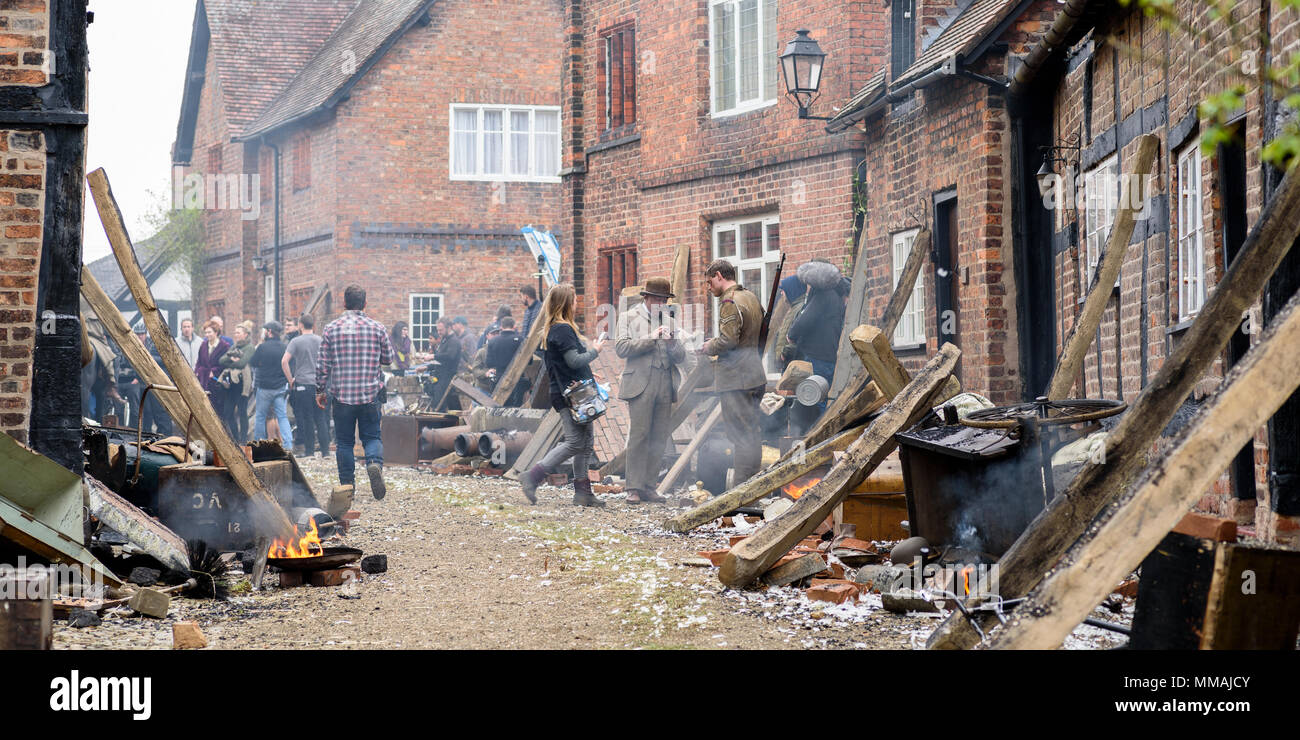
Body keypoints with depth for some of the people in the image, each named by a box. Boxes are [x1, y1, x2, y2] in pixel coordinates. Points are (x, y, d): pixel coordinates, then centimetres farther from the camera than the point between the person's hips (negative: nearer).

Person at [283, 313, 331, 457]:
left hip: (302, 384, -2)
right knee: (321, 418, 7)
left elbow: (284, 361, -13)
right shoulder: (321, 341, 3)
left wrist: (290, 380, -3)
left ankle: (309, 451, 6)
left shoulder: (296, 341, -5)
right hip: (320, 384, 2)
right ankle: (325, 450, 7)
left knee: (307, 419, 3)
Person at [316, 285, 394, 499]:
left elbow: (323, 365, 0)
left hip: (342, 394, 0)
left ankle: (347, 484, 10)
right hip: (370, 394, 0)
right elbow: (388, 359, 9)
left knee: (344, 441, 10)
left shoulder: (332, 329, -2)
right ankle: (375, 463, -20)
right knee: (372, 436, 9)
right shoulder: (377, 328, 0)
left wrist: (320, 391, 11)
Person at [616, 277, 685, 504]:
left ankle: (649, 488, 6)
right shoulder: (628, 318, 8)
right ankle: (634, 488, -9)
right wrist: (651, 338, -11)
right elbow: (621, 348, -6)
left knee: (659, 439, 2)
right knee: (638, 435, -11)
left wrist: (671, 343, -7)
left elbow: (681, 357, 15)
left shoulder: (669, 321, 20)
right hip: (640, 384, -4)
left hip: (666, 385, 4)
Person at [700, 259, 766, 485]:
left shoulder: (729, 302, -13)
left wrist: (708, 347, -4)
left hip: (735, 379, -9)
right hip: (755, 375, 9)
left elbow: (728, 339, -21)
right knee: (752, 434, 12)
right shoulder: (751, 297, 16)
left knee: (740, 435, -9)